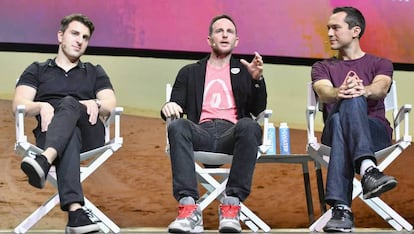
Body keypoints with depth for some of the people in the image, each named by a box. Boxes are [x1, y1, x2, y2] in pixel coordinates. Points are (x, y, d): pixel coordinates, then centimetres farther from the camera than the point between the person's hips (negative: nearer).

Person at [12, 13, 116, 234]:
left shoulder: (95, 72, 28)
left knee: (69, 103, -34)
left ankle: (44, 161, -65)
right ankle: (75, 211, -63)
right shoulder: (37, 70, 24)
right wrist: (42, 106, -16)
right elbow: (19, 104, 7)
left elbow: (111, 104, 11)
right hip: (50, 134, -1)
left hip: (89, 134, 1)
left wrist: (96, 104, -15)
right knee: (69, 137, -40)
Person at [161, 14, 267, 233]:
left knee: (248, 125, -36)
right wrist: (168, 107, -7)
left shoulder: (245, 70, 26)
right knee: (177, 125, -34)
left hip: (232, 133, 0)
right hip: (202, 134, 1)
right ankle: (188, 209, -44)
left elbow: (258, 110, 15)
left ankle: (231, 207, -37)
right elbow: (176, 105, 17)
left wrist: (257, 79, -2)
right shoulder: (190, 72, 28)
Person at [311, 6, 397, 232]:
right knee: (340, 115, -35)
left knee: (351, 101, -37)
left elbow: (381, 88, -7)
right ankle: (368, 170, -60)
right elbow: (324, 92, -4)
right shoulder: (322, 67, 22)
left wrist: (363, 91, -34)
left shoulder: (380, 64, 19)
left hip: (376, 132, -1)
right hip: (334, 131, 1)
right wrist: (339, 92, -31)